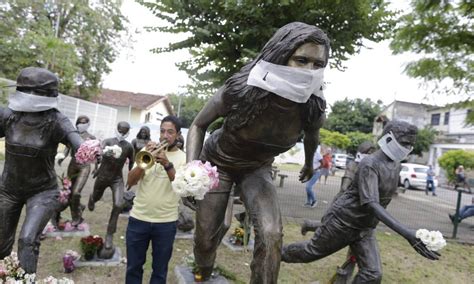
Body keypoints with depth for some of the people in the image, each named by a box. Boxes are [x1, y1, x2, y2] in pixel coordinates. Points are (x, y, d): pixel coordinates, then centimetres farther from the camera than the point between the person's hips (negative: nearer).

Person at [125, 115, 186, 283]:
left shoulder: (184, 158, -1)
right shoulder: (147, 151, 4)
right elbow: (130, 182, -4)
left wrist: (168, 165, -28)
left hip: (166, 222, -1)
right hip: (138, 218, 2)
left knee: (160, 269, 12)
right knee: (133, 266, 13)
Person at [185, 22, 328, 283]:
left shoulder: (313, 110, -25)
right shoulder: (238, 92, -34)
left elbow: (312, 136, 1)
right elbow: (198, 125, -16)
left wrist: (309, 164, 21)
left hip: (258, 167, 2)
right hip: (218, 162, -1)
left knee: (271, 235, -20)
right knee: (205, 237, 7)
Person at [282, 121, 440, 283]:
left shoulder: (396, 165, 3)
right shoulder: (370, 164, -25)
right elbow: (371, 204, -36)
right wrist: (406, 233, -44)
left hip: (365, 228, 7)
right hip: (342, 220, -7)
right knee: (311, 251, 10)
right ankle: (277, 253, 37)